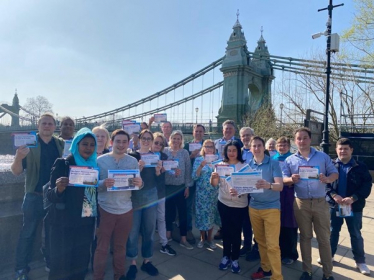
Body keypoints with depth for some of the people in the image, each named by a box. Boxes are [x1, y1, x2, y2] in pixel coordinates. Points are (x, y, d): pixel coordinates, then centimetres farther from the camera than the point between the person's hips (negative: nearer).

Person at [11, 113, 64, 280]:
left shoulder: (62, 144, 1)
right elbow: (16, 171, -8)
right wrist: (18, 157, -28)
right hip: (34, 197, -2)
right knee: (27, 233, 10)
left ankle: (51, 262, 34)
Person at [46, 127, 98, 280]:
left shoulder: (95, 165, 5)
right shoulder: (63, 164, -9)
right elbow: (50, 196, -14)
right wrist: (59, 189, -32)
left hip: (87, 221, 5)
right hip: (65, 223, -4)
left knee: (82, 260, 16)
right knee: (62, 262, 6)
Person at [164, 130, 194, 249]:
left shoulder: (185, 153, 1)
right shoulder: (165, 151, -1)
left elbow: (188, 170, 1)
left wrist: (187, 186, -1)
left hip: (180, 187, 0)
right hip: (167, 186, 0)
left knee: (183, 212, 4)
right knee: (168, 210, 11)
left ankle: (183, 239, 16)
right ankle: (168, 234, 32)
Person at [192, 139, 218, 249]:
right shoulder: (198, 160, -2)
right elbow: (194, 177, -9)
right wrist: (201, 166, -23)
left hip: (214, 192, 2)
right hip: (202, 192, -2)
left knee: (212, 214, 8)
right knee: (201, 214, 4)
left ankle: (210, 238, 24)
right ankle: (202, 238, 23)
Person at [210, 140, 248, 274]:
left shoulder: (244, 166, -6)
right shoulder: (221, 165, 1)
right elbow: (214, 184, -1)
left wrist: (238, 191, -30)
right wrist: (213, 177, -23)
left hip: (240, 205, -2)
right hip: (223, 203, 2)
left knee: (236, 231, 6)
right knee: (226, 230, 13)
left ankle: (235, 259, 22)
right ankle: (226, 256, 29)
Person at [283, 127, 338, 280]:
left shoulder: (323, 156, 4)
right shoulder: (290, 160, 4)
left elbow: (334, 173, 4)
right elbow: (283, 179, 1)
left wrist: (327, 179, -18)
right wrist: (291, 179, -21)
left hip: (320, 202, 0)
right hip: (301, 203, 1)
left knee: (324, 238, 8)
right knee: (305, 237, 13)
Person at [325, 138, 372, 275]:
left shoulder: (360, 167, -2)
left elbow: (367, 186, -7)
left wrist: (353, 198, -19)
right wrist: (334, 195, -20)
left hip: (354, 206, -1)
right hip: (334, 205, 1)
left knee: (356, 234, 12)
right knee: (332, 232, 14)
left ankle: (360, 261, 28)